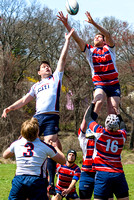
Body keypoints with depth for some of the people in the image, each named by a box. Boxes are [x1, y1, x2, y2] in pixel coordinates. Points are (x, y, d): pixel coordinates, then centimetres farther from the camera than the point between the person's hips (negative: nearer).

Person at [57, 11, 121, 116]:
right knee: (99, 101, -30)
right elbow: (77, 38, 0)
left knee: (113, 112, -8)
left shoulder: (109, 48, 7)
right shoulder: (89, 50, 11)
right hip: (99, 84, -1)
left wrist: (93, 23, -24)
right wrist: (66, 24, -13)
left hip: (114, 84, 1)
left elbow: (108, 34, -12)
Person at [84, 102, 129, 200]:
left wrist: (93, 103, 24)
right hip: (119, 173, 3)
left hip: (102, 173, -3)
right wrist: (118, 114, 43)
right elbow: (123, 127, 30)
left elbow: (88, 117, 10)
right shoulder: (122, 136, 4)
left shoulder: (100, 132, -6)